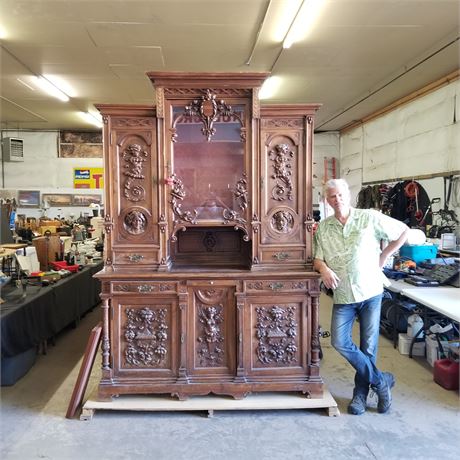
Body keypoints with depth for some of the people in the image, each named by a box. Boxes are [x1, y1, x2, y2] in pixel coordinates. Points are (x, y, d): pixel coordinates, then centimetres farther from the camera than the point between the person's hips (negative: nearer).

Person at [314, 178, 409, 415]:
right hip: (343, 295, 2)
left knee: (368, 346, 6)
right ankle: (380, 380, 12)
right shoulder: (323, 227, 3)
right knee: (340, 342, -8)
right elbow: (317, 259, 5)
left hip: (370, 292, -2)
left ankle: (361, 393, 25)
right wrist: (324, 268, -18)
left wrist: (383, 257, 1)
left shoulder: (369, 218, -6)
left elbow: (403, 231, 2)